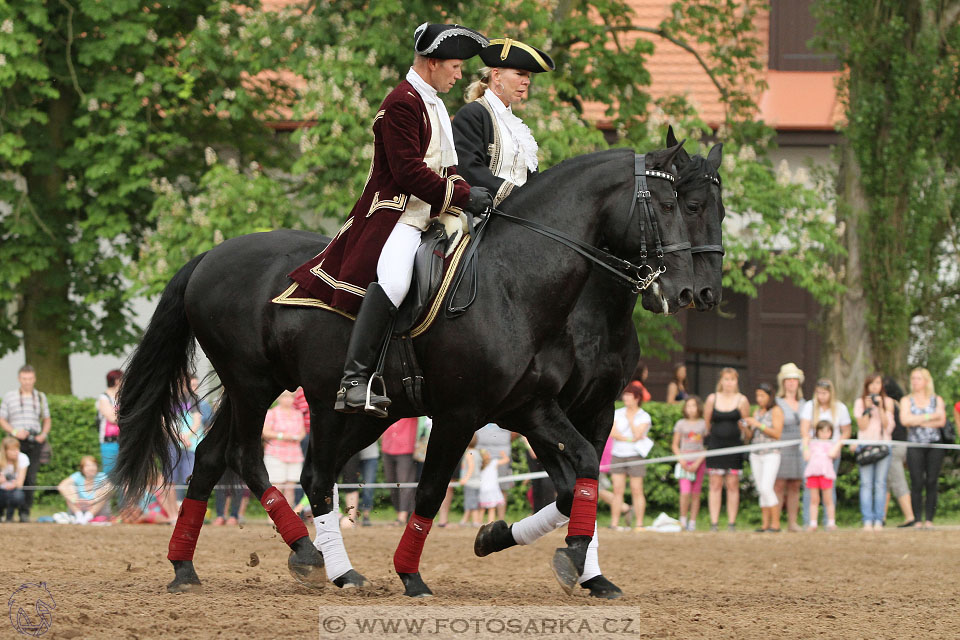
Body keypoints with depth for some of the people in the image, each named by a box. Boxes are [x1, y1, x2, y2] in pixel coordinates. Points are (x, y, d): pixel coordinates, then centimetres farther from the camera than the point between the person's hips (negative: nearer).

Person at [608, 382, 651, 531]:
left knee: (637, 491, -2)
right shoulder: (617, 413, 10)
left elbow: (637, 435, -11)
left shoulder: (644, 417, 2)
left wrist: (631, 419, -5)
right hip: (618, 456, 2)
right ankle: (614, 524, -2)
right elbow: (612, 433, -2)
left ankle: (639, 524, 0)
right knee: (618, 490, -1)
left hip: (635, 457, -2)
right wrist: (630, 439, -11)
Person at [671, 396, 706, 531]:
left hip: (699, 461, 0)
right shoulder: (681, 424, 6)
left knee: (696, 494, 1)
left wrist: (698, 463, -7)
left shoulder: (703, 424, 5)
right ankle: (683, 518, 1)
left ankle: (692, 522, 7)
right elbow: (675, 445, 9)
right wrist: (681, 460, -6)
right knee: (685, 493, -14)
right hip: (684, 461, 0)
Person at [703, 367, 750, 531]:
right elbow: (707, 423, 10)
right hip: (715, 446, 0)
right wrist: (710, 437, 12)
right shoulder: (712, 399, 4)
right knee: (715, 485, -2)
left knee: (733, 485, 0)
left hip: (734, 447, 0)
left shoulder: (741, 400, 2)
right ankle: (714, 523, -2)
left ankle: (731, 523, 3)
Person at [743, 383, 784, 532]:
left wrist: (758, 425, -15)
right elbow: (750, 437, 16)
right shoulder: (757, 412, 15)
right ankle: (765, 524, 3)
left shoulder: (776, 411, -3)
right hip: (756, 455, 7)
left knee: (766, 488, -17)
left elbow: (777, 434, -12)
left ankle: (775, 523, -12)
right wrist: (746, 428, -5)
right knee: (761, 490, 3)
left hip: (771, 454, -7)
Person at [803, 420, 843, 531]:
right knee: (814, 500, 3)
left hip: (826, 472, -2)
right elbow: (807, 457, 13)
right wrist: (805, 446, 12)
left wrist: (839, 444, 1)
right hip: (812, 471, 2)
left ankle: (831, 523, 4)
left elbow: (832, 454, -4)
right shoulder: (812, 443, 21)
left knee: (828, 500, -1)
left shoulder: (833, 443, 14)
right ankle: (813, 524, 5)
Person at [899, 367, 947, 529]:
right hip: (915, 446, -1)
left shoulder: (937, 400, 12)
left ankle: (929, 519, 0)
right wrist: (929, 417, -8)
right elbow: (905, 420, -7)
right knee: (917, 483, -8)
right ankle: (916, 519, -5)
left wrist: (917, 421, -7)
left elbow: (941, 421, -4)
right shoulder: (906, 401, 11)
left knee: (932, 482, -4)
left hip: (934, 445, 1)